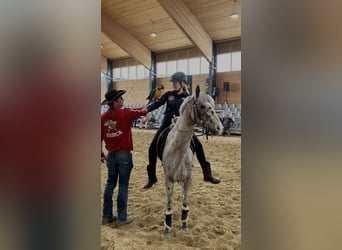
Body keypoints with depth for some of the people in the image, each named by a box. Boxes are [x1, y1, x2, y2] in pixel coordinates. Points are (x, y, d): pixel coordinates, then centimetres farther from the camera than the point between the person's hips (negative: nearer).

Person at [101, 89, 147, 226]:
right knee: (123, 185, 5)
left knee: (110, 184, 16)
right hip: (124, 154, -5)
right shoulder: (125, 113, -13)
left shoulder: (103, 117, 1)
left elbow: (100, 138, 6)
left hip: (111, 155, 5)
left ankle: (107, 216, 24)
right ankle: (122, 217, 14)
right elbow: (143, 110, -1)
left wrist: (102, 154, 18)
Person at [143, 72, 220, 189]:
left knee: (198, 145, -10)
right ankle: (152, 177, 11)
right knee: (152, 148, -6)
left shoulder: (188, 97, 0)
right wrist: (145, 110, -23)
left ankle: (207, 174, 6)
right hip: (167, 124, 1)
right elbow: (156, 104, -6)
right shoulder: (168, 95, 2)